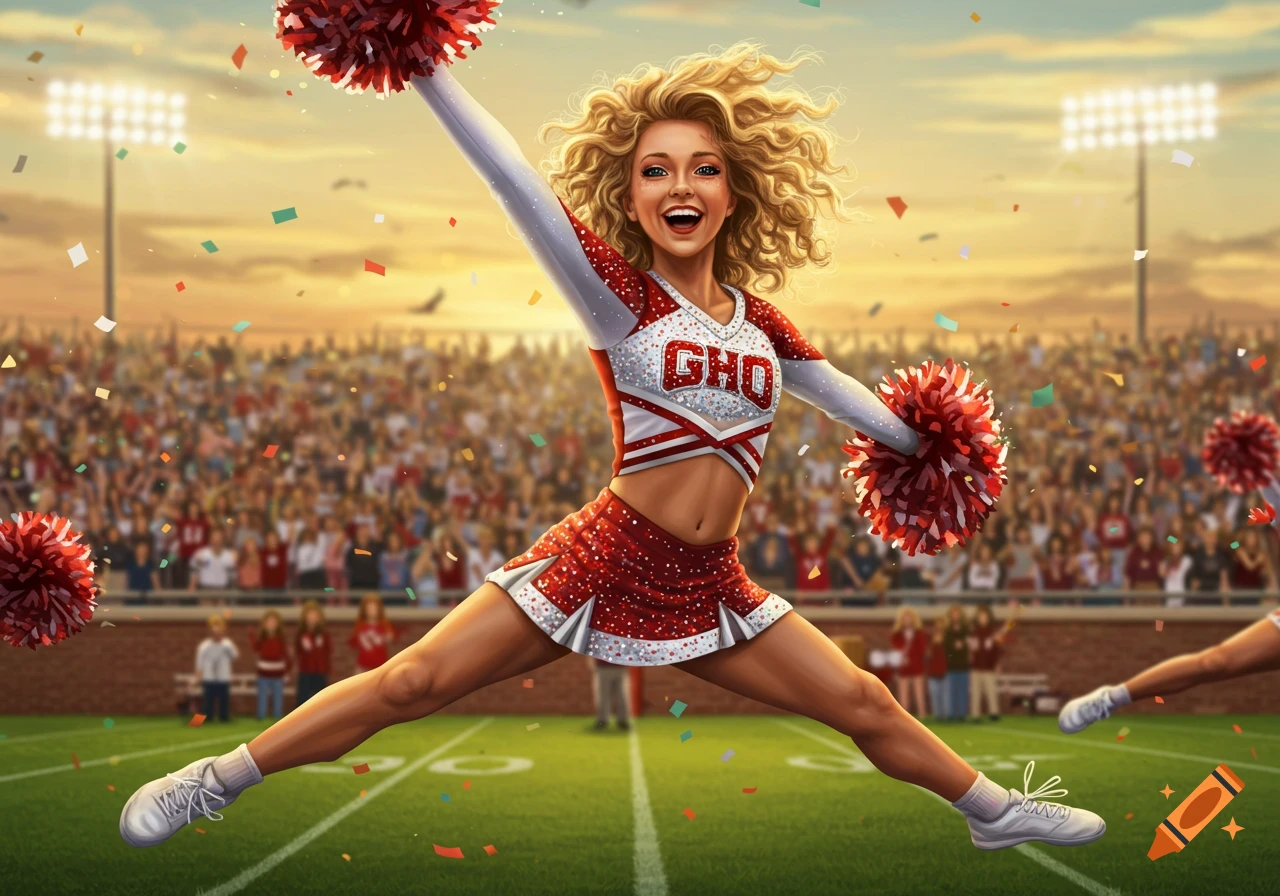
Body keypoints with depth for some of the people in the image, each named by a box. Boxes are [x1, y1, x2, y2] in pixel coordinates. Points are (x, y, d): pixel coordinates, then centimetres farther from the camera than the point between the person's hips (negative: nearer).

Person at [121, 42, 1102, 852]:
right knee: (411, 683, -9)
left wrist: (914, 441, 37)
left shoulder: (755, 318, 6)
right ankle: (220, 778, 5)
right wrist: (424, 66, -30)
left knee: (865, 706, 13)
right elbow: (521, 185, -21)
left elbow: (834, 387, 25)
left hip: (711, 588, 5)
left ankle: (998, 811, 37)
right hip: (607, 558, -4)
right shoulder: (618, 294, -9)